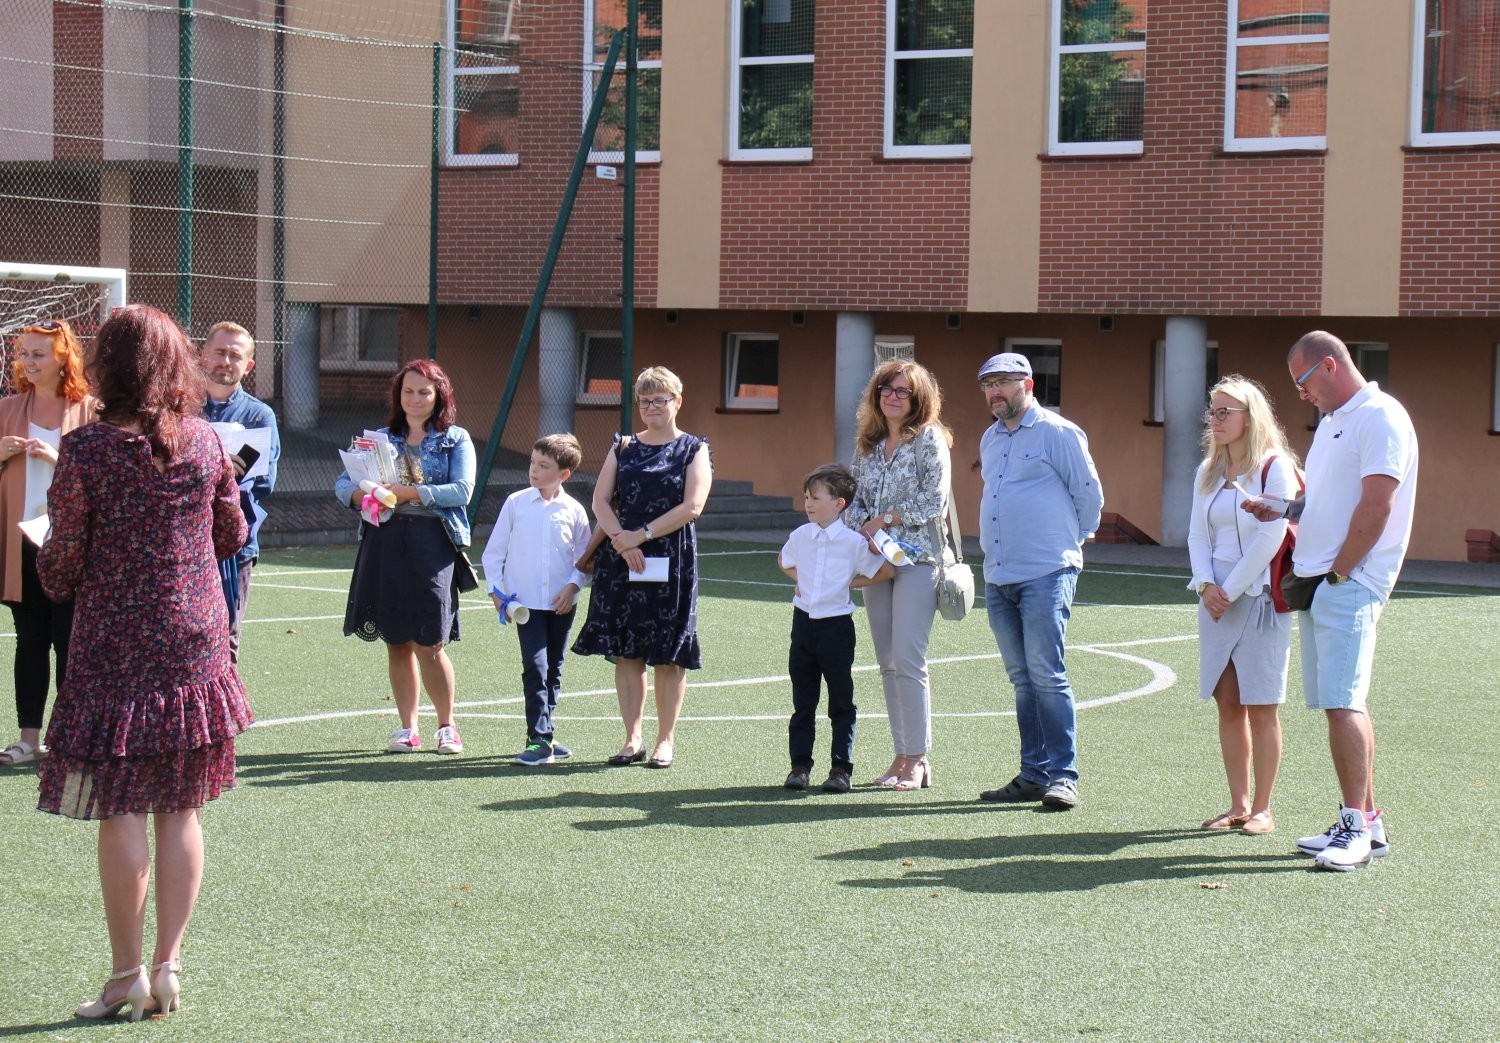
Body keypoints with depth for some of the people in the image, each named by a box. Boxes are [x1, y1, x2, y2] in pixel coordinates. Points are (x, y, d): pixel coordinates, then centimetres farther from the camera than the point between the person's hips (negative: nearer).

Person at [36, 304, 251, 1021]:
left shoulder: (86, 449, -12)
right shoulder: (204, 442, -1)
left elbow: (62, 567, -7)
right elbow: (233, 536, 12)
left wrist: (45, 562, 15)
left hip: (115, 646, -4)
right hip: (196, 641, 4)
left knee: (121, 812, 2)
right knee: (180, 811, 9)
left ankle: (128, 976, 5)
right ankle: (168, 967, 11)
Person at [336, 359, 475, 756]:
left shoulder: (455, 440, 6)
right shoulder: (379, 439, 15)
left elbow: (462, 490, -8)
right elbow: (343, 483, 7)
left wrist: (408, 493, -17)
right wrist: (363, 494, -16)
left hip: (433, 542, -3)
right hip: (385, 542, 3)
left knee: (429, 643, -7)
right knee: (397, 642, 6)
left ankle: (447, 726, 9)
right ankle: (407, 728, 13)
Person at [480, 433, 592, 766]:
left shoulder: (573, 511, 1)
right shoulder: (516, 503, 0)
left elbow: (585, 557, 8)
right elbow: (494, 551, 5)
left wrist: (573, 585, -8)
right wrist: (495, 590, -2)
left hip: (561, 603, 2)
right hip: (526, 602, -2)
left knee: (553, 671, 11)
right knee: (535, 668, -12)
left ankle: (543, 735, 23)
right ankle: (539, 739, -13)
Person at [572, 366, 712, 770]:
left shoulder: (693, 449, 3)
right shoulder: (624, 448, 13)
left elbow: (692, 506, -9)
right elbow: (600, 500, 5)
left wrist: (643, 534, -14)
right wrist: (621, 539, -12)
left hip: (672, 560, -3)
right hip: (623, 559, 3)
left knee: (668, 655, 0)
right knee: (626, 651, 3)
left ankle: (666, 740, 7)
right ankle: (632, 739, 9)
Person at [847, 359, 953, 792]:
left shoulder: (930, 439, -4)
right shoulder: (867, 442, 13)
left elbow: (934, 501, -12)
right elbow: (855, 497, 13)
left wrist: (884, 520, -9)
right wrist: (863, 528, -7)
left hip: (917, 558, -6)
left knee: (907, 660, -12)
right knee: (887, 662, 7)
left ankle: (918, 759, -6)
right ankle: (902, 755, 12)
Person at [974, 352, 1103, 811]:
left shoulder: (1059, 434, -5)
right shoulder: (990, 440, 17)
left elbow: (1090, 495, 0)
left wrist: (1072, 539, 9)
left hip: (1047, 574, -7)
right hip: (998, 576, 7)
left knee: (1047, 676, -11)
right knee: (1022, 680, 8)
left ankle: (1063, 776, -9)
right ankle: (1033, 774, 12)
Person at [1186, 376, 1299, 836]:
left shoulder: (1275, 468, -8)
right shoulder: (1208, 472, 12)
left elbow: (1269, 539, -13)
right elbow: (1198, 534, 11)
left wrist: (1231, 590, -12)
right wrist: (1206, 585, -5)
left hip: (1260, 596, -6)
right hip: (1216, 598, 6)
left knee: (1260, 706, -2)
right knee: (1228, 703, 6)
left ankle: (1262, 809, 4)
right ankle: (1239, 804, 12)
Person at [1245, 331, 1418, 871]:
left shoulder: (1380, 418, -10)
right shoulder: (1331, 421, 21)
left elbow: (1376, 506, -17)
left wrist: (1340, 571, -16)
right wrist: (1280, 511, 11)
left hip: (1350, 583, -10)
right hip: (1317, 583, 10)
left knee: (1343, 703, -15)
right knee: (1340, 703, 10)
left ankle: (1356, 827, -15)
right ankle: (1365, 820, 15)